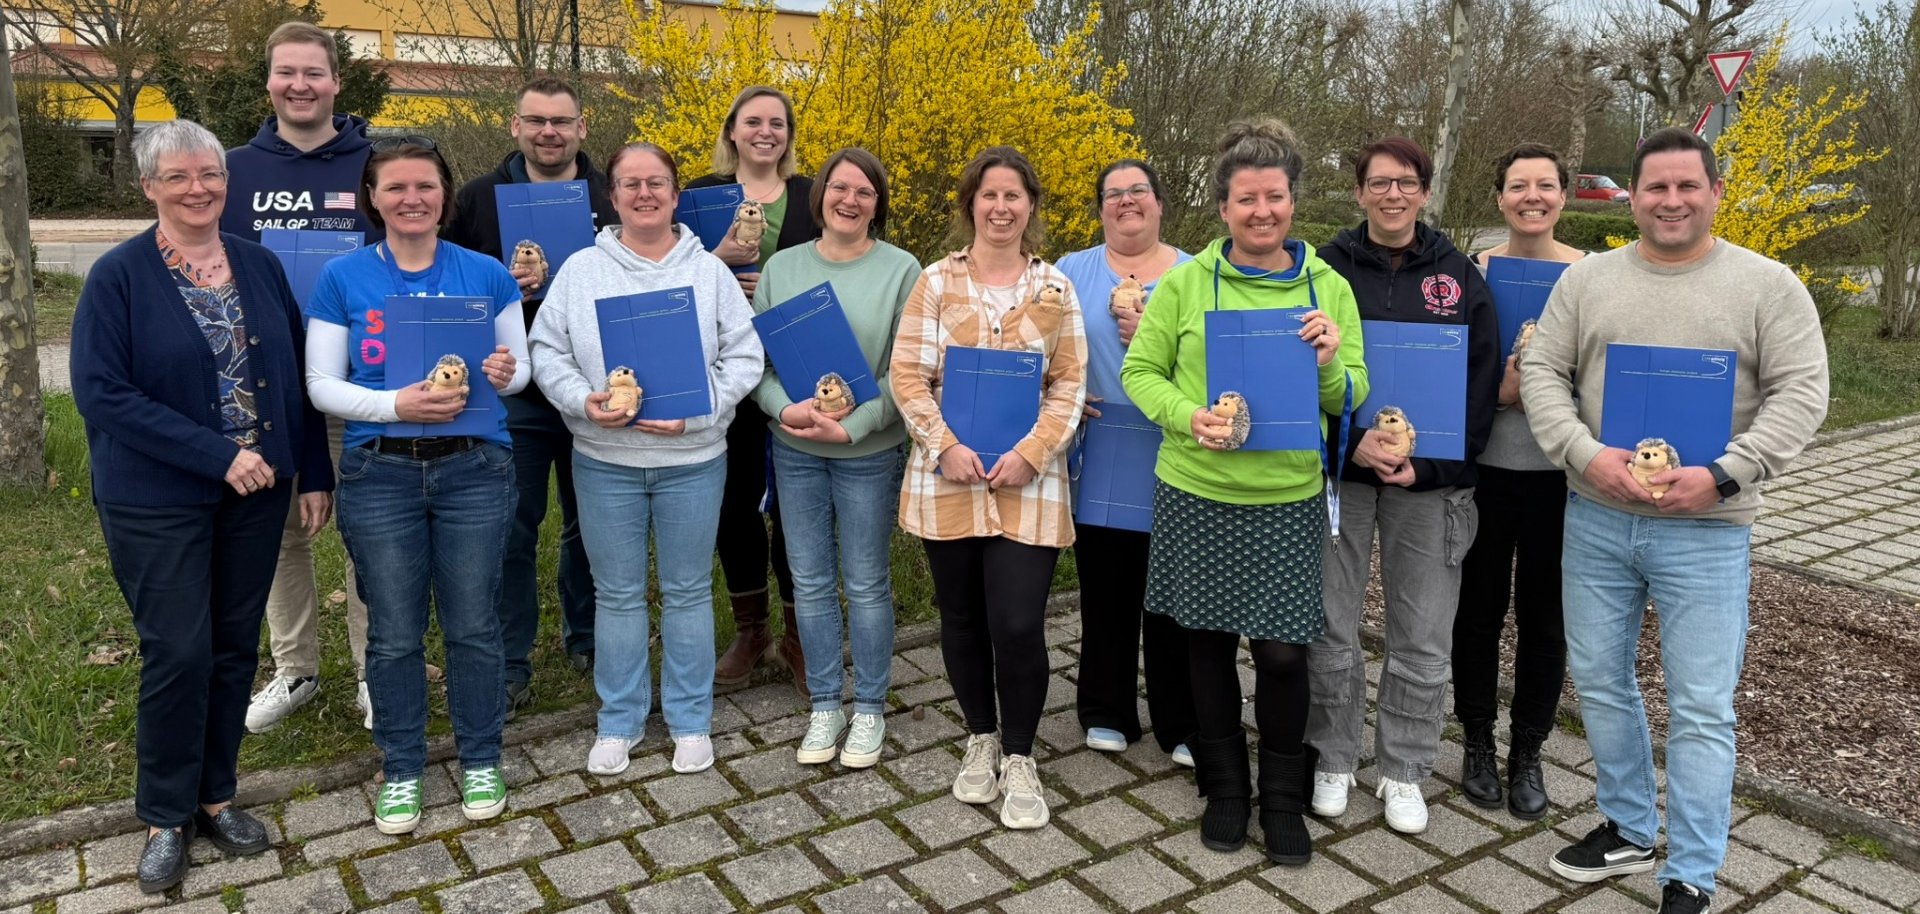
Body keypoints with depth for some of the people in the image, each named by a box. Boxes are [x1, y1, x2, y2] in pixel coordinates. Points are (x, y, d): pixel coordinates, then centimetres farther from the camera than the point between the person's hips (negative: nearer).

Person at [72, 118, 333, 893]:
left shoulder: (259, 265, 4)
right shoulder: (118, 277, -8)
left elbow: (295, 376, 8)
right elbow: (100, 393, -15)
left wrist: (314, 473, 5)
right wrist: (217, 454, -20)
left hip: (256, 492, 4)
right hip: (158, 502, -4)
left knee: (235, 648, 11)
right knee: (178, 654, 0)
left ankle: (213, 795, 28)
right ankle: (165, 816, 20)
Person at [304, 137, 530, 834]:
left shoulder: (486, 274, 3)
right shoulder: (343, 278, 1)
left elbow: (520, 365, 9)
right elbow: (322, 384, 0)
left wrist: (505, 374, -15)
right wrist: (396, 405, -17)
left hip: (474, 469, 0)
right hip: (380, 474, 0)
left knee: (472, 625, 7)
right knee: (394, 633, 9)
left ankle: (480, 761, 26)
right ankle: (401, 770, 28)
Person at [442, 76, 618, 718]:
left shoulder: (612, 197, 5)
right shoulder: (479, 198, 3)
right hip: (511, 395, -1)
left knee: (589, 523, 15)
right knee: (511, 531, 5)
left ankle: (585, 638, 34)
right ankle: (510, 666, 18)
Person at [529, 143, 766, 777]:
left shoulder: (710, 272, 1)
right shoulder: (581, 269, 2)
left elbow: (744, 357, -3)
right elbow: (548, 351, 2)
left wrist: (696, 411, -17)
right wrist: (583, 400, -17)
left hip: (692, 460, 0)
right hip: (605, 461, 1)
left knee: (687, 590, 10)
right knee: (617, 593, 11)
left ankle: (690, 720, 26)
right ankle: (619, 720, 27)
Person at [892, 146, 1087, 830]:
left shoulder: (1054, 287, 4)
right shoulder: (936, 281, 2)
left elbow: (1070, 385, 2)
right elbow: (907, 375, -2)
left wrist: (1030, 454, -11)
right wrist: (945, 446, -14)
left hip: (1028, 483, -1)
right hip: (948, 478, 1)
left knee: (1019, 625, -6)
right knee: (962, 619, 11)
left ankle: (1019, 758, 16)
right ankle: (981, 739, 33)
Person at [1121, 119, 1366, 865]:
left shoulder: (1328, 287, 3)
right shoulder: (1185, 283, -1)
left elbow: (1352, 399, 4)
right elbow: (1140, 371, 2)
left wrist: (1329, 366, -18)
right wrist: (1187, 416, -16)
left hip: (1288, 501, 0)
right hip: (1196, 495, 0)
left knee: (1283, 653, 3)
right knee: (1209, 643, 11)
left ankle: (1283, 798, 26)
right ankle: (1224, 787, 32)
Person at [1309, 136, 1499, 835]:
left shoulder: (1460, 277, 6)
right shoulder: (1327, 269, 3)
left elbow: (1481, 383, 2)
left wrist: (1430, 465, -10)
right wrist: (1350, 440, -17)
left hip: (1430, 479, 1)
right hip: (1338, 469, -1)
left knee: (1423, 639, 7)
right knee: (1330, 626, 5)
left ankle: (1404, 771, 23)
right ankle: (1333, 759, 23)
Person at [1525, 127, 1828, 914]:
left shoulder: (1768, 285, -1)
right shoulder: (1586, 279, 6)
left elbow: (1800, 393, -7)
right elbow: (1543, 376, 2)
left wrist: (1723, 475, -19)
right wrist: (1587, 455, -15)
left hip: (1705, 530, -3)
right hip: (1595, 518, 3)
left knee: (1701, 709, 2)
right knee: (1598, 681, 14)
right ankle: (1628, 829, 34)